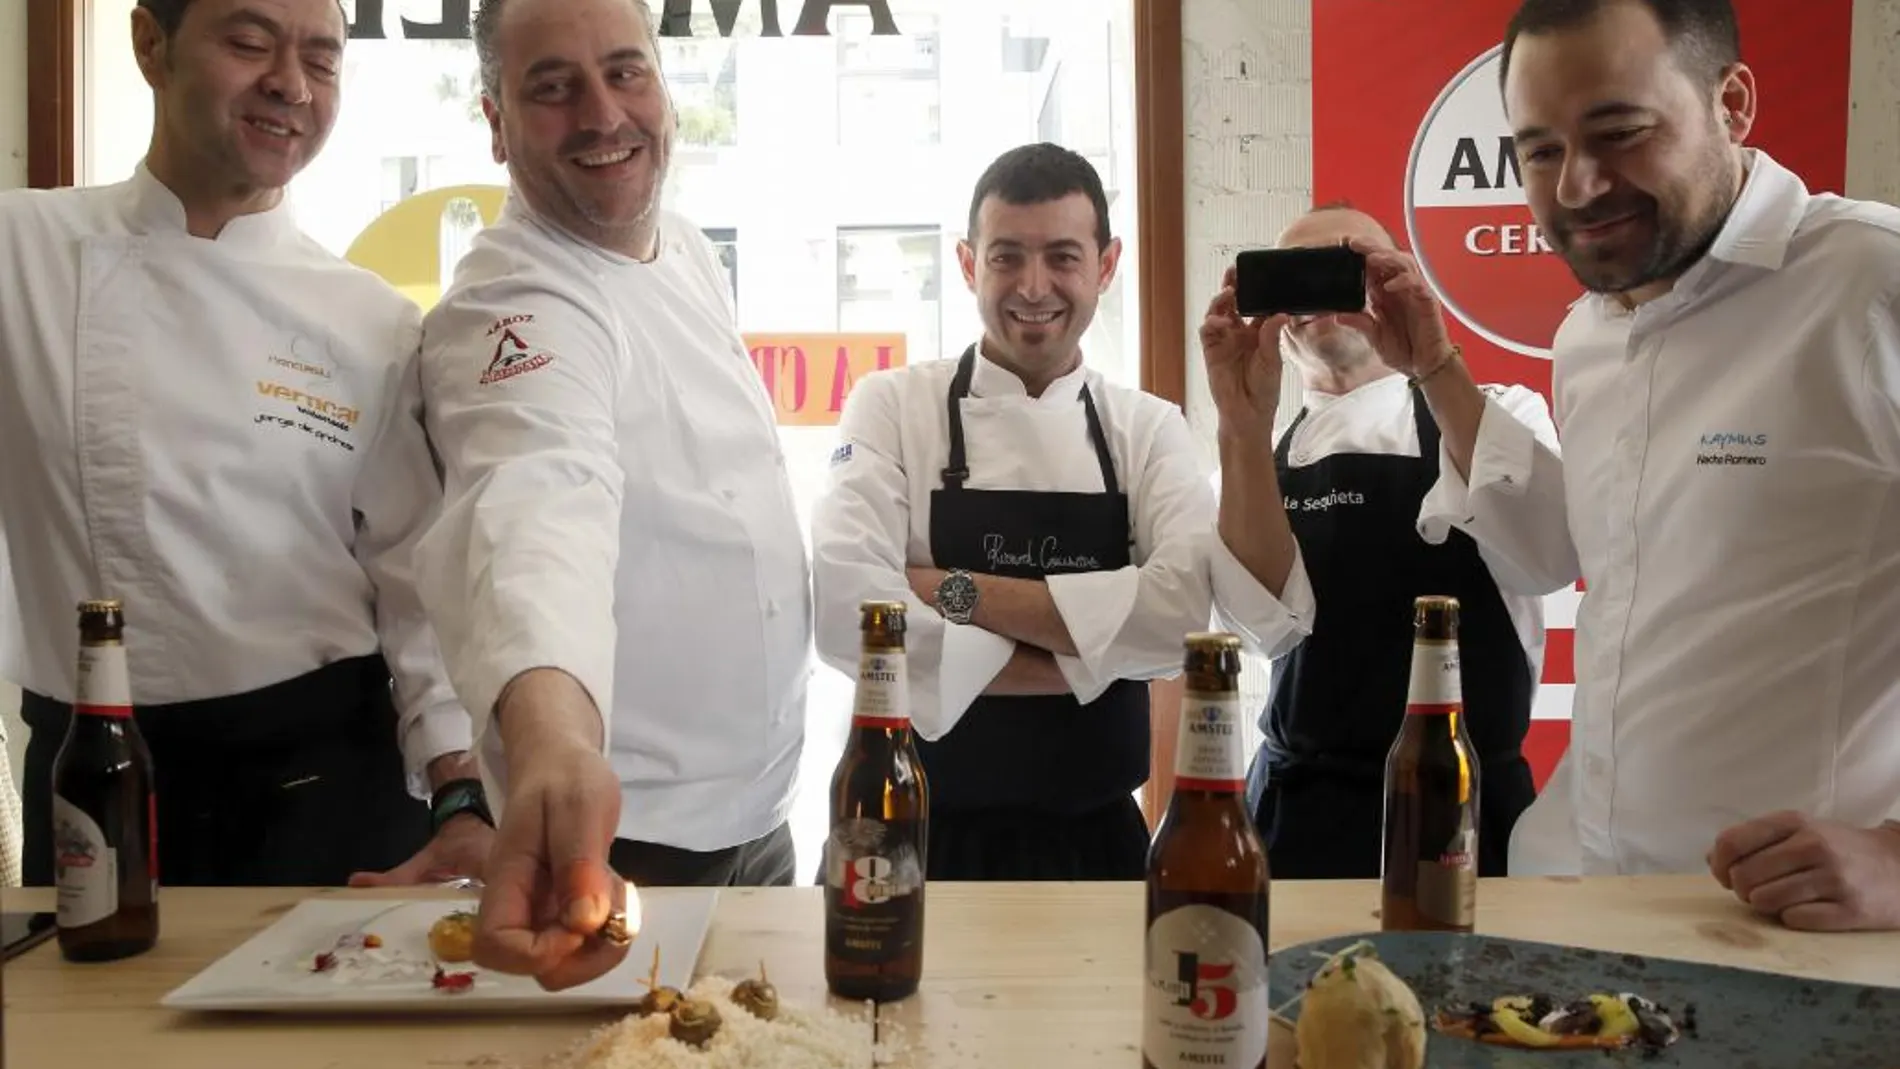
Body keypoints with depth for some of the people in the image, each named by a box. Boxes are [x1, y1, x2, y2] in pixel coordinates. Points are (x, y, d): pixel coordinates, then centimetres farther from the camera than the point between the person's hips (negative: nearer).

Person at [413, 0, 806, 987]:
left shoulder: (689, 253, 4)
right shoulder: (510, 305, -22)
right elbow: (539, 505, -42)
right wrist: (551, 735, -62)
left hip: (757, 809, 8)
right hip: (613, 841, -8)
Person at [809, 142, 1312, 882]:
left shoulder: (1147, 429, 0)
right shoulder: (893, 405, -7)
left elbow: (1183, 612, -17)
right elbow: (847, 608, -22)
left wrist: (957, 593, -21)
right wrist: (1083, 661, -19)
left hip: (1099, 838, 3)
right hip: (931, 838, -2)